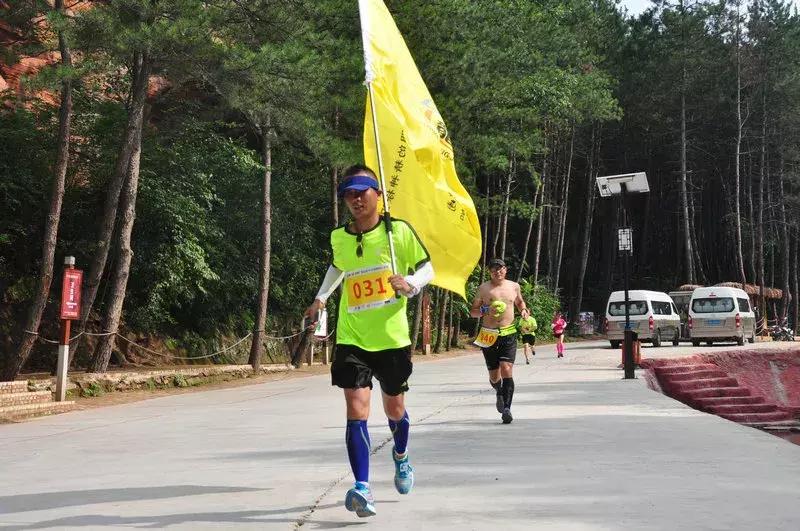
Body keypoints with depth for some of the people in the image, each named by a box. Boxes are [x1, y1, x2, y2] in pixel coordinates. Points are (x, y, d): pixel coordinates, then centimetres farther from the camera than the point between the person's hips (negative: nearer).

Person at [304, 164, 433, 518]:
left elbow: (427, 267, 1)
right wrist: (320, 298, 12)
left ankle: (401, 456, 48)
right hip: (352, 339, 1)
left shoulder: (399, 231, -8)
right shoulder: (338, 237, 1)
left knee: (394, 408, 16)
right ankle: (362, 488, -15)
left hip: (392, 338, -1)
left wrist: (410, 284, -19)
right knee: (356, 410, -14)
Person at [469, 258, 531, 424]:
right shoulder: (484, 288, 3)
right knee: (494, 375, 8)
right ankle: (500, 393, 42)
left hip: (508, 334, 0)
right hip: (489, 335, 0)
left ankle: (506, 408, -17)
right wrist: (486, 310, -13)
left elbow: (519, 302, 29)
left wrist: (523, 310, 8)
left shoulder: (514, 286, 9)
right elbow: (472, 311, 6)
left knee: (507, 370, -18)